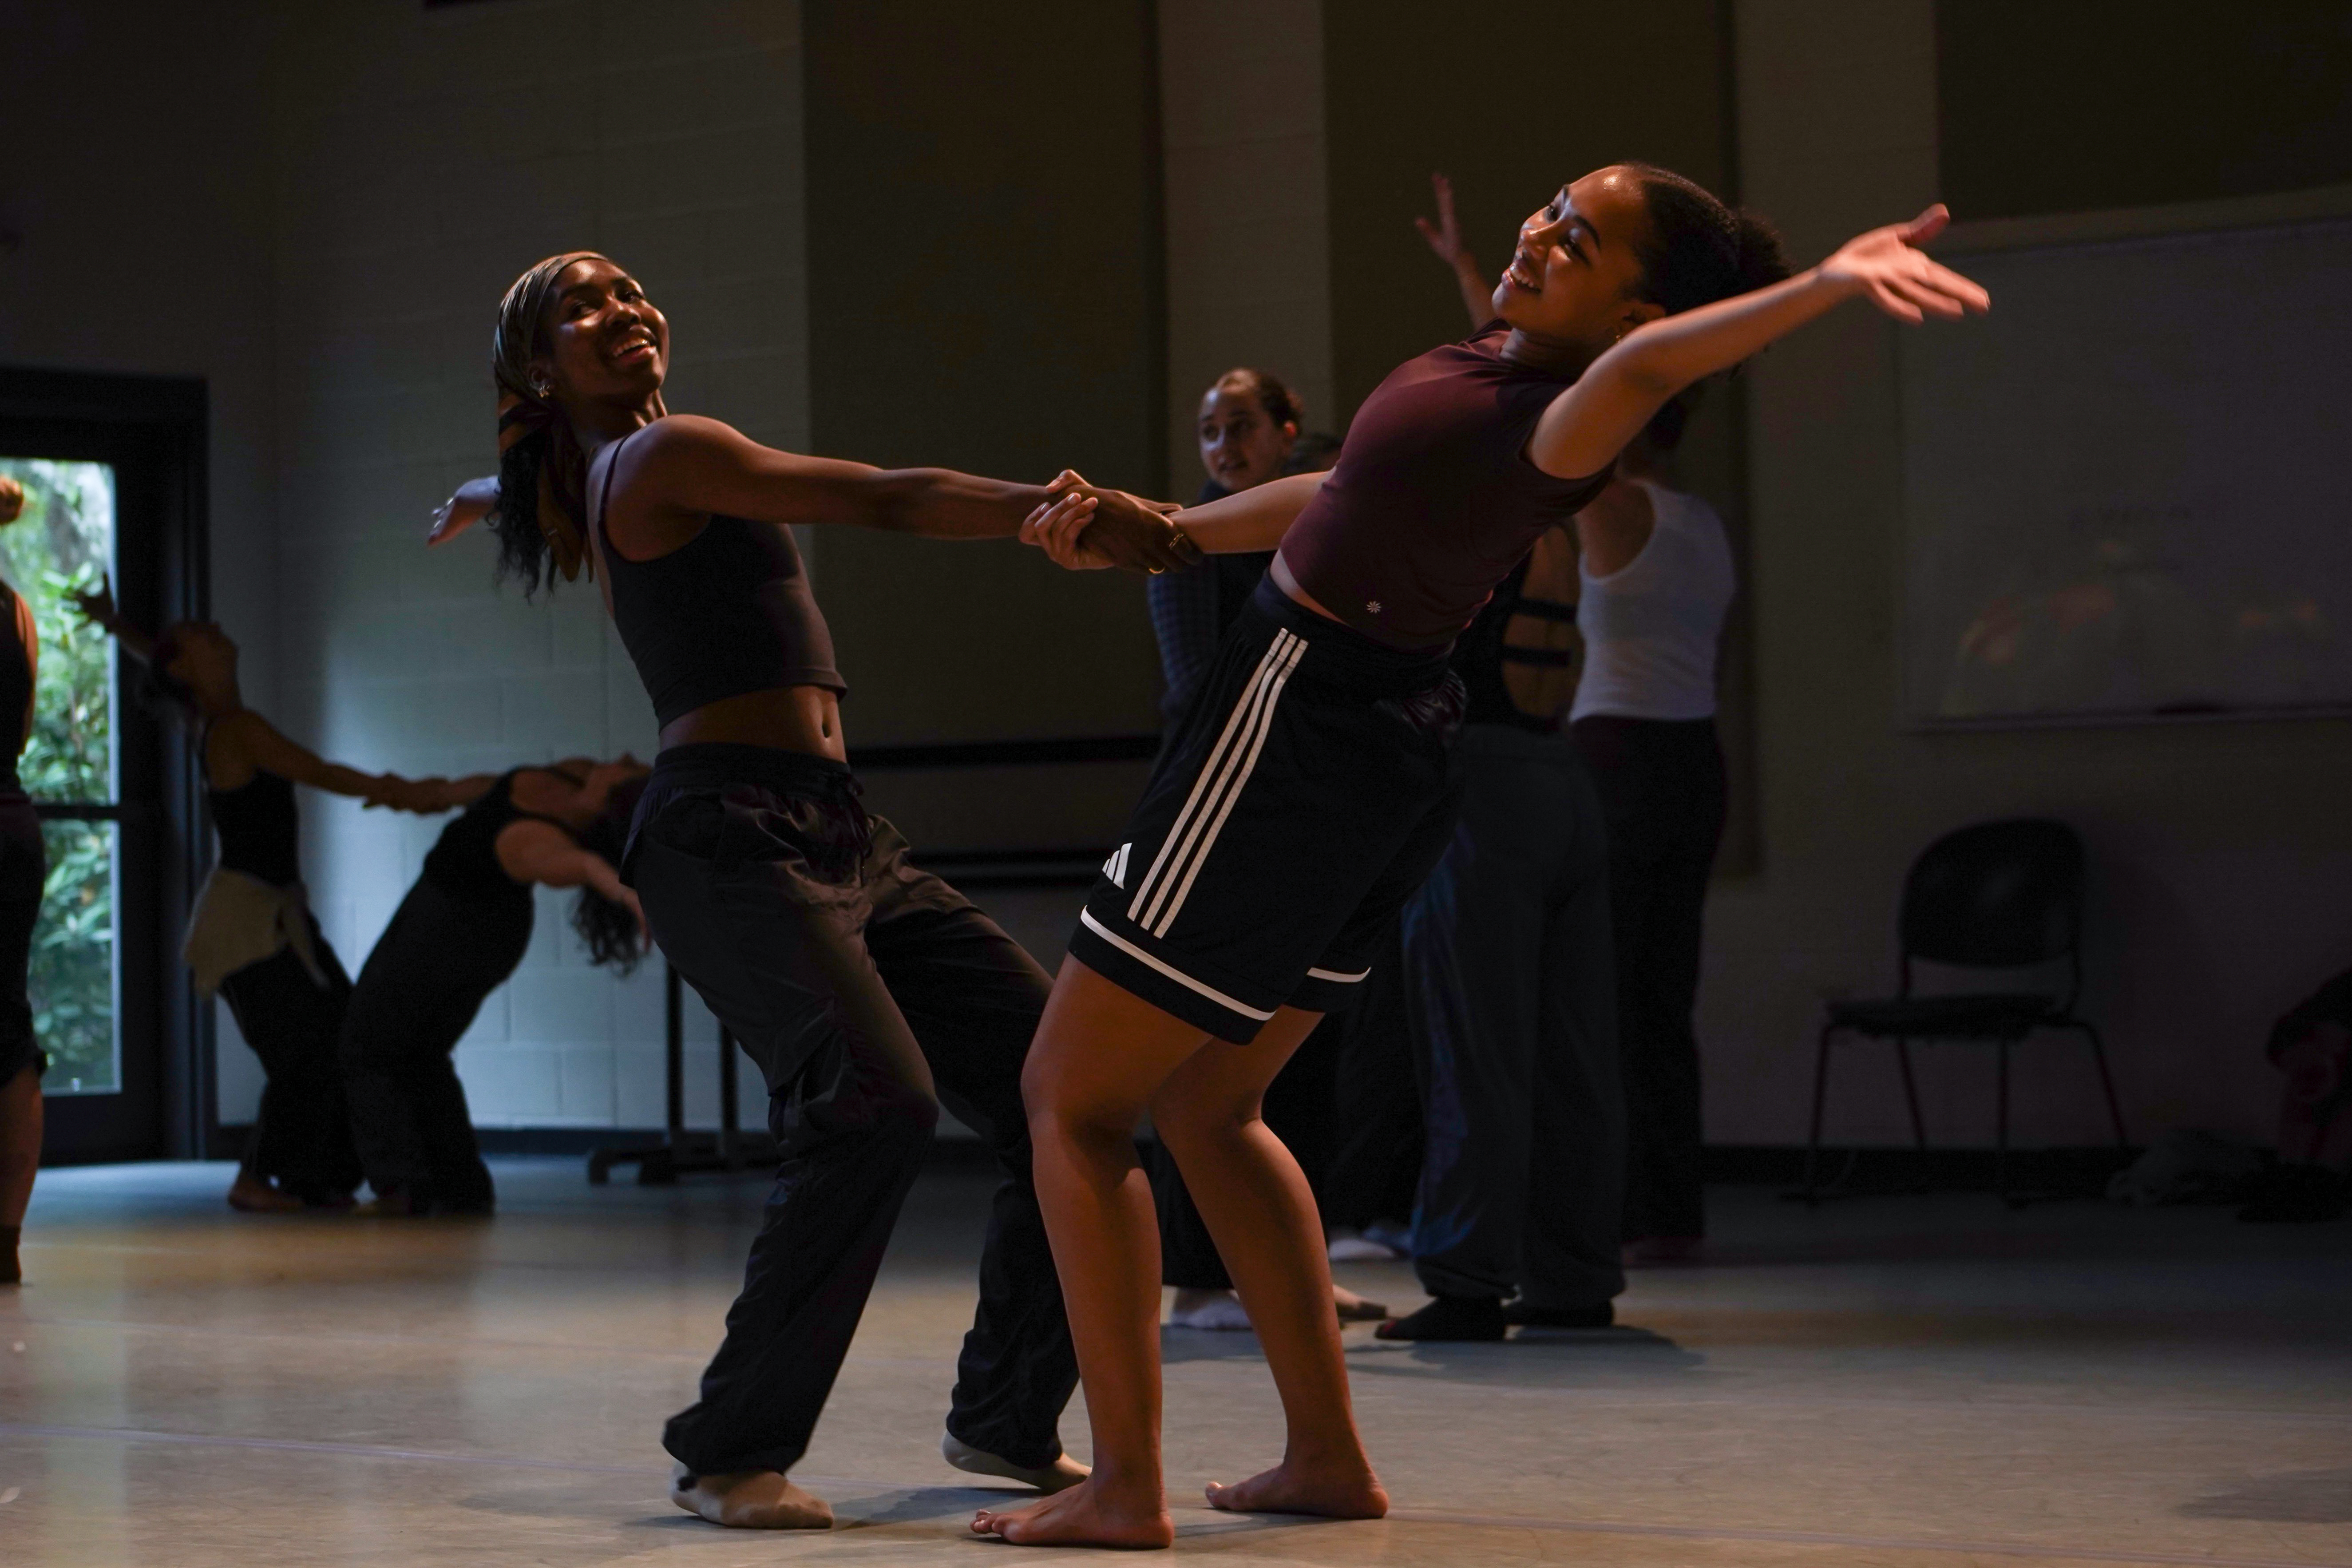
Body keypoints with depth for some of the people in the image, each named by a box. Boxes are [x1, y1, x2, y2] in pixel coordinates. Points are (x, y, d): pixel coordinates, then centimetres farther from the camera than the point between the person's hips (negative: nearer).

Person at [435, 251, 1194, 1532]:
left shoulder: (585, 487, 25)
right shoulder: (663, 455, -2)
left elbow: (501, 490, 50)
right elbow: (884, 500, -13)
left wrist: (484, 498, 74)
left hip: (840, 843, 10)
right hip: (731, 835, -10)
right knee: (876, 1104, -31)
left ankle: (1005, 1419, 15)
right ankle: (733, 1453, -19)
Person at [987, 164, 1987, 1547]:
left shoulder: (1550, 423, -25)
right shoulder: (1486, 361, 4)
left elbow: (1631, 375, -49)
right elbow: (1352, 498, 18)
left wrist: (1825, 283, -64)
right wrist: (1155, 531, 23)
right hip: (1391, 758, 10)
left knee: (1070, 1098, 1)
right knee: (1206, 1105, 22)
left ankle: (1125, 1488, -1)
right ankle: (1330, 1458, 21)